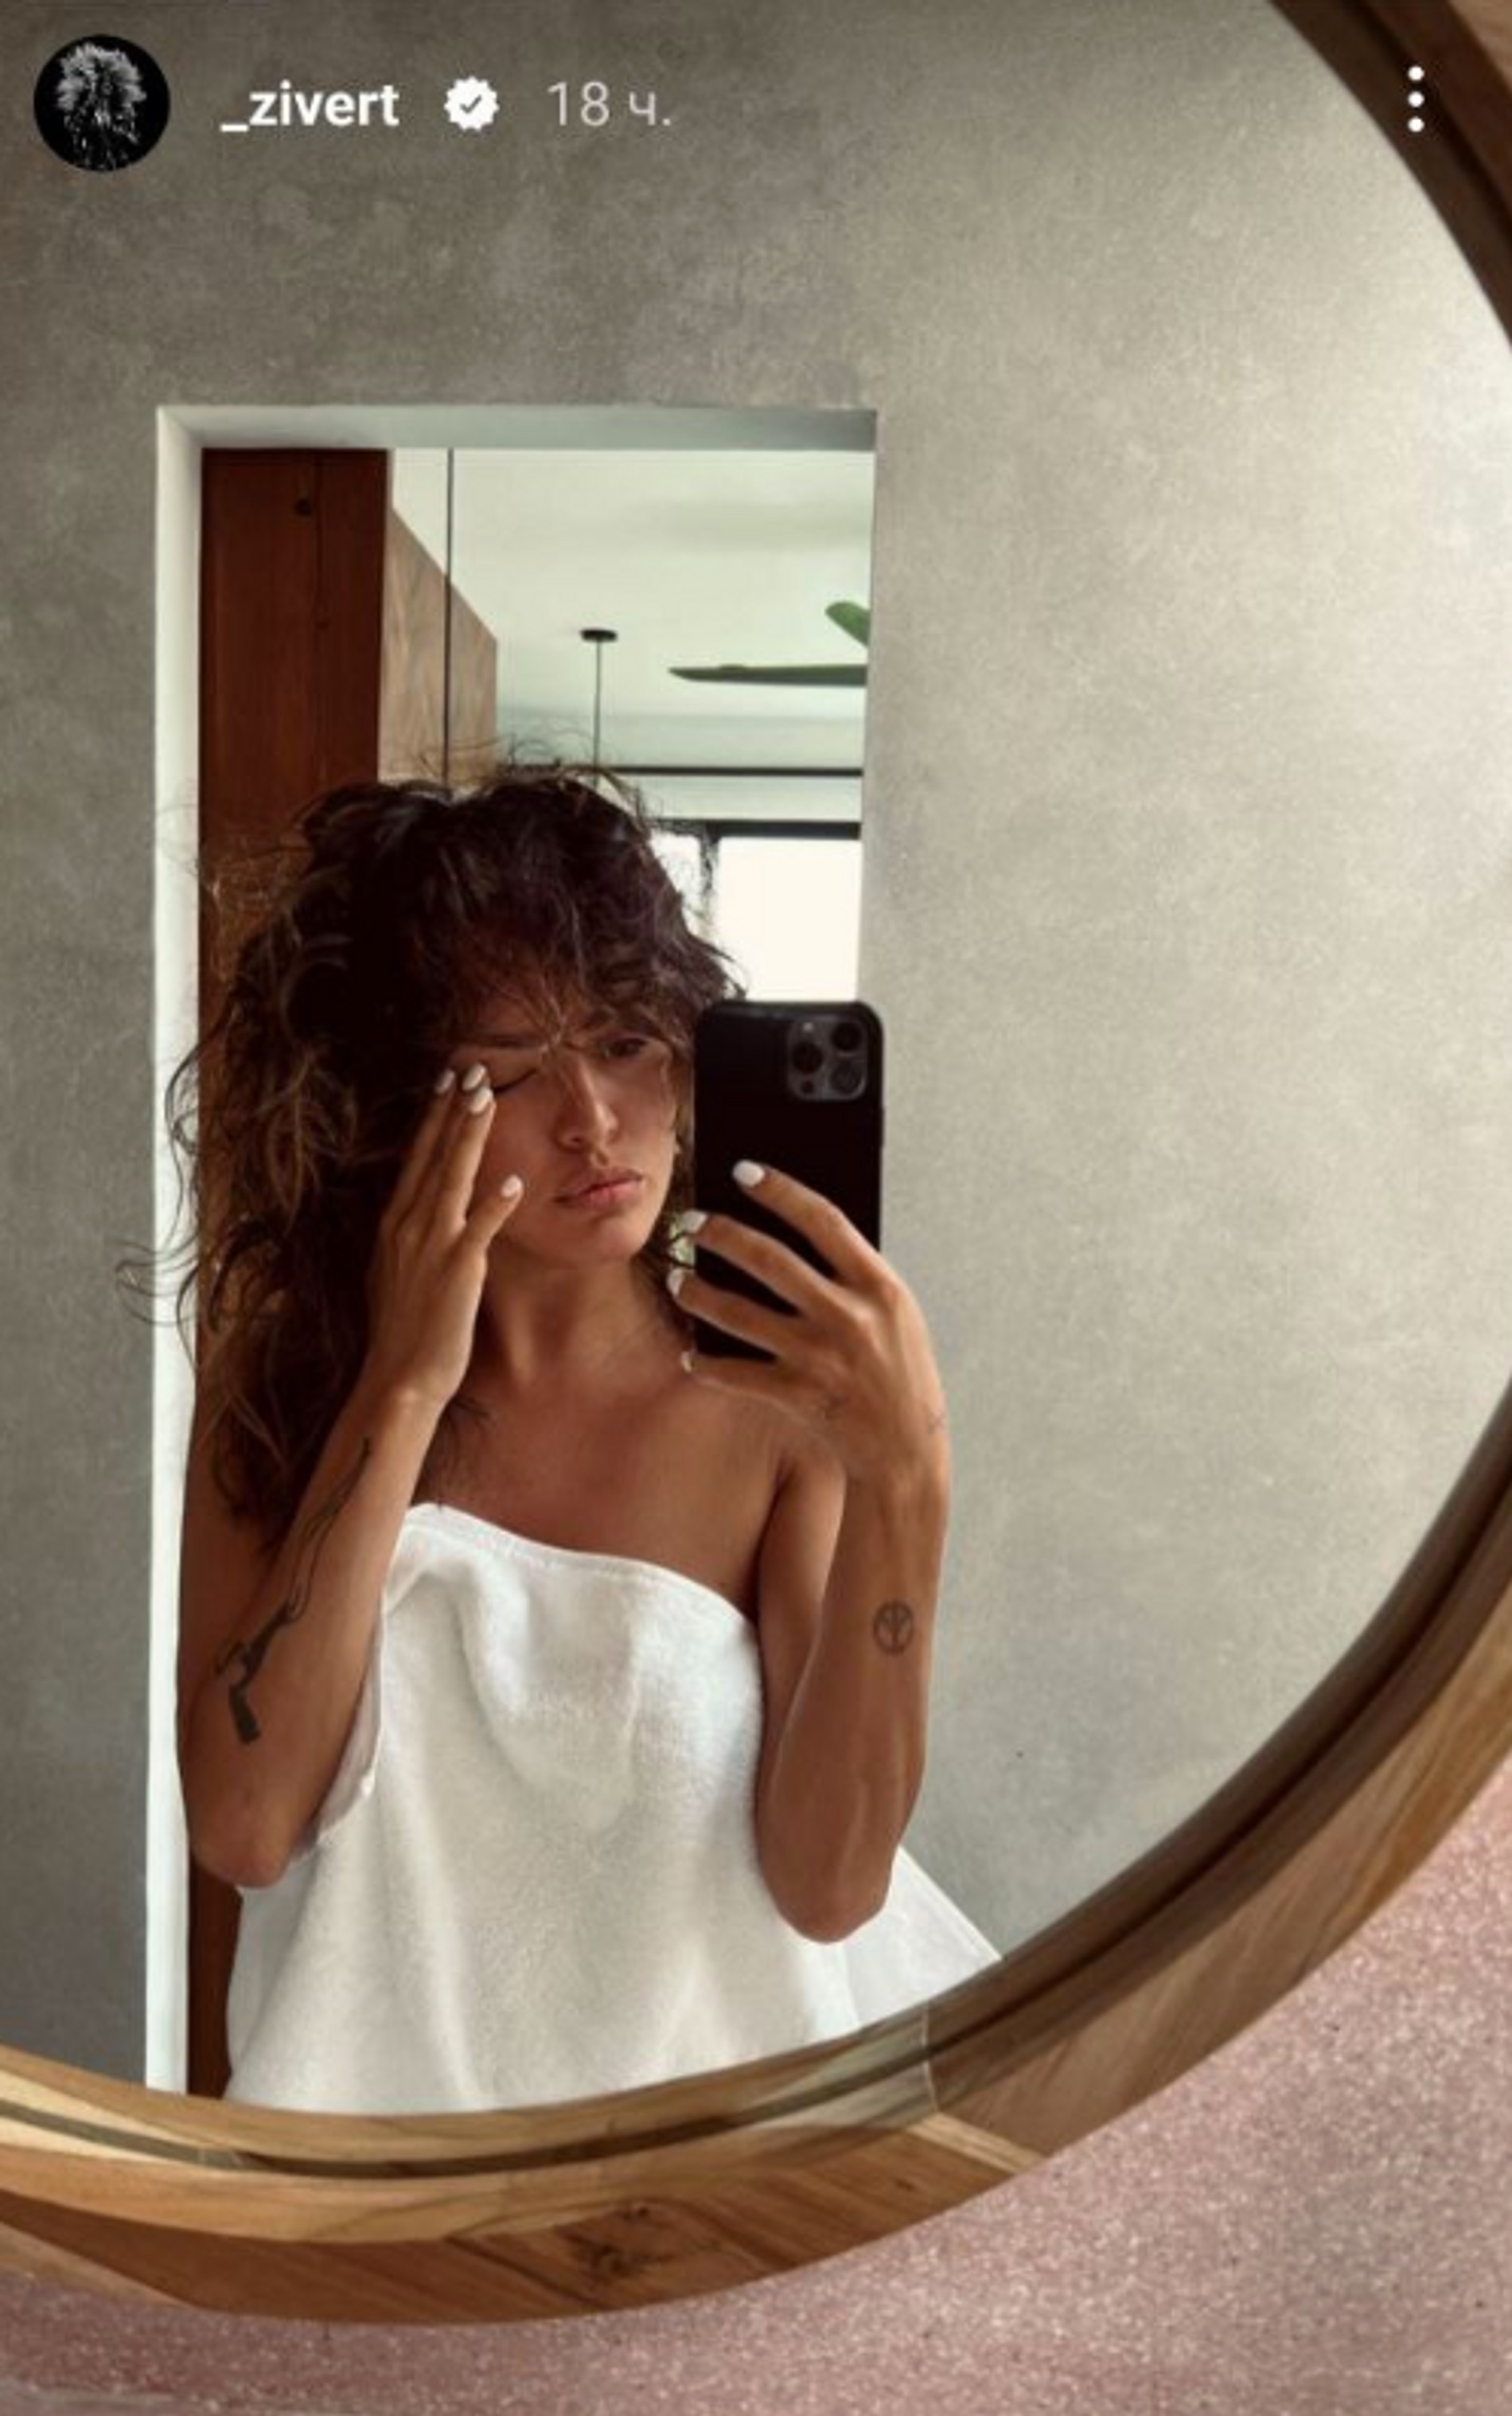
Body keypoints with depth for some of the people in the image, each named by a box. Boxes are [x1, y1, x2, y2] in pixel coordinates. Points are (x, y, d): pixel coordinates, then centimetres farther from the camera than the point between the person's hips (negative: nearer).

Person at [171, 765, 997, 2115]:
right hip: (389, 2083, 0)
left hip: (705, 2071, 1)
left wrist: (902, 1485, -26)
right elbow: (241, 1828, -15)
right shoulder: (283, 1369, -6)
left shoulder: (786, 1384, -12)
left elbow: (829, 1886, -14)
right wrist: (403, 1392, -20)